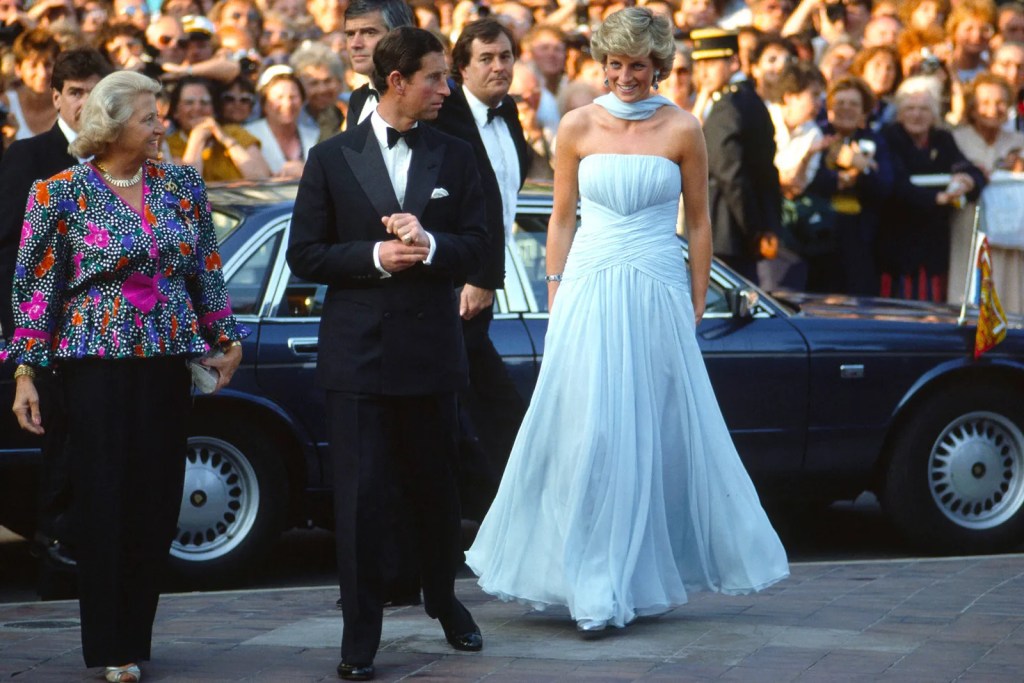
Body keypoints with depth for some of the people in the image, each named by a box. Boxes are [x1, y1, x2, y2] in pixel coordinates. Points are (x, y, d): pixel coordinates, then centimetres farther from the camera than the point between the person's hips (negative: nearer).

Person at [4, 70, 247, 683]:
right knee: (103, 503, -3)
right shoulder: (62, 193, -4)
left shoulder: (182, 185, 7)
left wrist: (228, 340, 13)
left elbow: (208, 273, 16)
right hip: (98, 363, -4)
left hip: (168, 364, 4)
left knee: (157, 505, 3)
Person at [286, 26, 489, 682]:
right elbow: (305, 254, -1)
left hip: (432, 349, 2)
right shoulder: (332, 158, 0)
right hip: (359, 351, -2)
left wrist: (429, 245, -17)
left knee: (435, 485, 14)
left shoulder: (455, 156, 6)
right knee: (363, 496, -3)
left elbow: (477, 245, 3)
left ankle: (444, 596, 36)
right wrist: (375, 256, -15)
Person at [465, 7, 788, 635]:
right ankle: (596, 586, 3)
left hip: (659, 296, 0)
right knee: (589, 435, -4)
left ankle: (642, 577, 17)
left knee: (659, 435, 4)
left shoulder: (682, 130, 1)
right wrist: (557, 300, 5)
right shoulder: (578, 127, 3)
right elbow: (562, 219, 9)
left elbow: (699, 221, 7)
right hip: (589, 294, 0)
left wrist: (697, 305, 4)